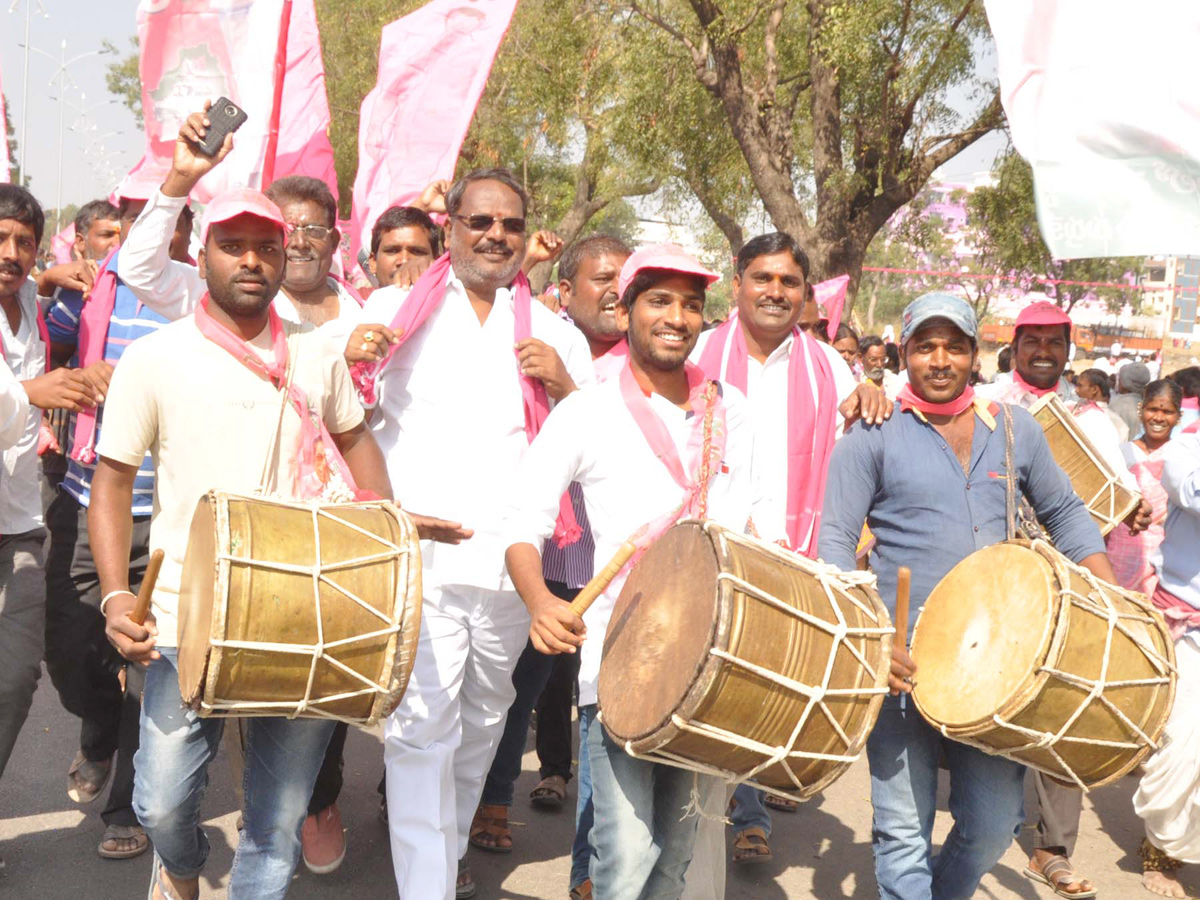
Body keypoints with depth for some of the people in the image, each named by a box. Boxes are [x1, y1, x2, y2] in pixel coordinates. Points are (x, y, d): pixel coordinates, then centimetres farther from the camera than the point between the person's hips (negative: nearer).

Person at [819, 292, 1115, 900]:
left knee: (994, 826, 8)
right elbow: (835, 543, -7)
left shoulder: (1015, 428, 9)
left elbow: (1063, 513, 18)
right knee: (904, 832, 2)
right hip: (902, 665, -3)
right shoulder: (873, 435, -4)